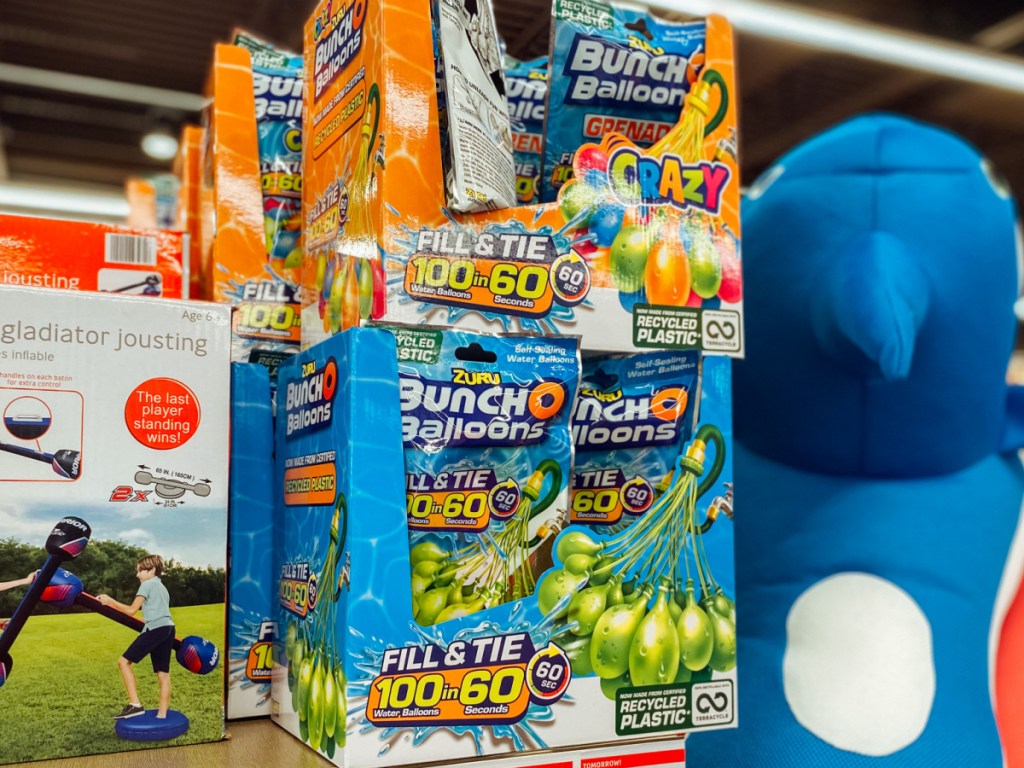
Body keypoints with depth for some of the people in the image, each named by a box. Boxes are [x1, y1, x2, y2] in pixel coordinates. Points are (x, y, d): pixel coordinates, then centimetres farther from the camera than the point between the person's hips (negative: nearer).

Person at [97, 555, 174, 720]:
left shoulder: (147, 584, 2)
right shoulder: (161, 587, 28)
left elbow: (131, 610, -3)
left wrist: (110, 601, 4)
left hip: (156, 628, -9)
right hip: (168, 628, 9)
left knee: (124, 662, -6)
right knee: (163, 673, 8)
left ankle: (135, 705, -14)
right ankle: (162, 715, 7)